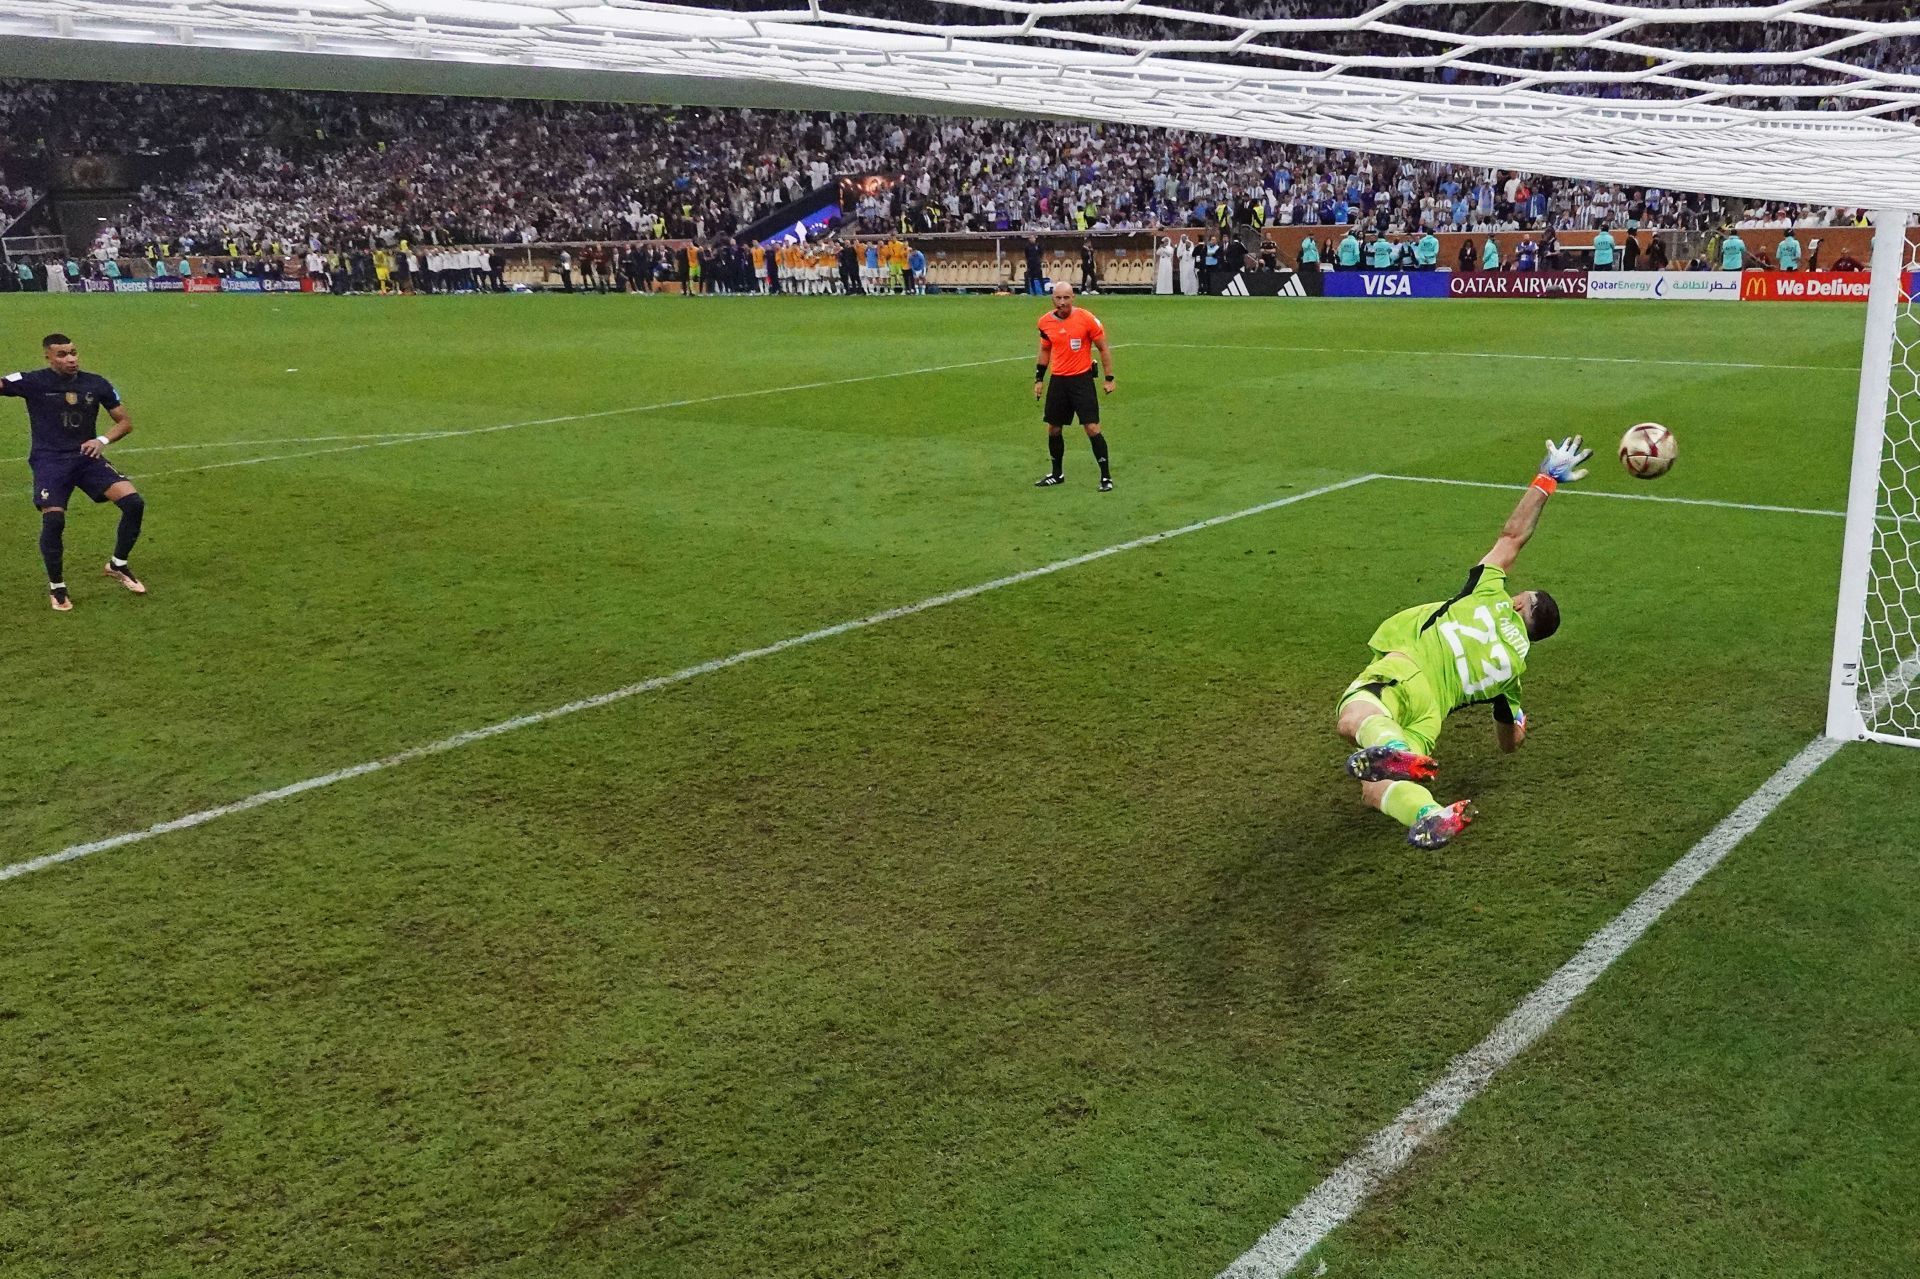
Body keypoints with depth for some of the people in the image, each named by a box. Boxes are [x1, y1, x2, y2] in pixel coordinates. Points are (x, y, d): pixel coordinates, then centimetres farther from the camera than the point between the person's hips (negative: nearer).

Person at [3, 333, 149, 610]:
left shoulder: (96, 384, 5)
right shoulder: (33, 382, -4)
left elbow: (125, 421, 10)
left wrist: (103, 440, -7)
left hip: (87, 456, 3)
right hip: (49, 460, -3)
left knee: (134, 502, -15)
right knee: (53, 519, -21)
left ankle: (118, 565, 8)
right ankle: (56, 587, 2)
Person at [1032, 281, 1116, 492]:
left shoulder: (1086, 318, -11)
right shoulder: (1045, 322, 2)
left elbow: (1104, 348, -3)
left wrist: (1109, 378, -5)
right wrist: (1039, 379, 14)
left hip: (1082, 379, -4)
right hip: (1058, 381, 5)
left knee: (1092, 428, -9)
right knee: (1053, 429, 10)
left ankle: (1106, 477, 0)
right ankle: (1056, 475, 27)